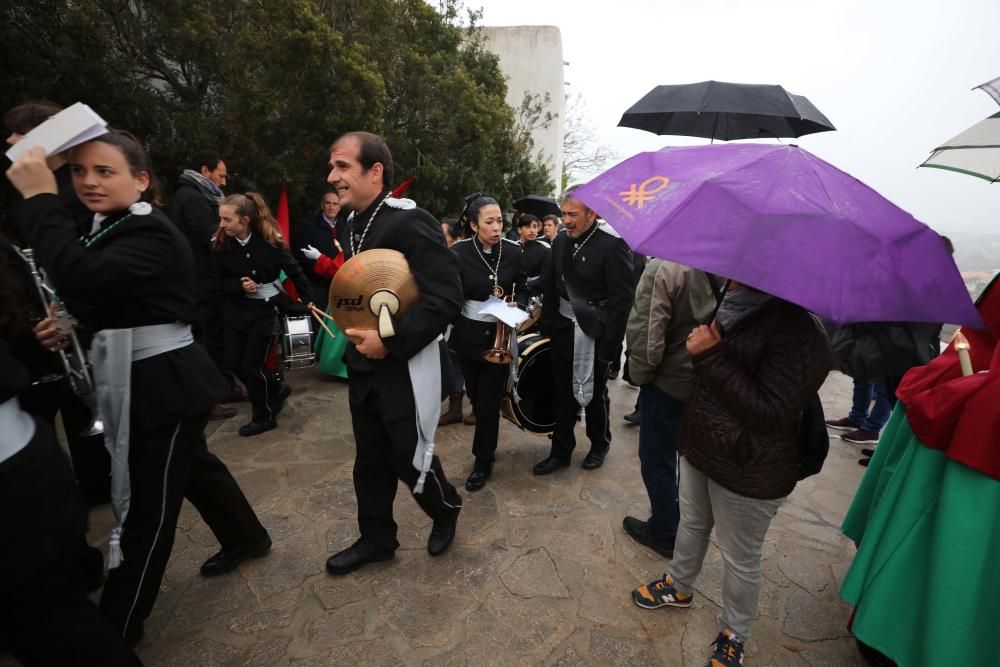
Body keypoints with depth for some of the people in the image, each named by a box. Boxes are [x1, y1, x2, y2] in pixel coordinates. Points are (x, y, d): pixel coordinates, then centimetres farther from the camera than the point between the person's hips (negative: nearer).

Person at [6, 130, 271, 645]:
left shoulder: (151, 234, -18)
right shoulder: (107, 230, 12)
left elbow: (80, 280, -33)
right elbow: (107, 306, 20)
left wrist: (39, 198, -25)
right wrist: (68, 331, 1)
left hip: (164, 383, -10)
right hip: (136, 380, 10)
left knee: (147, 502, 4)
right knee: (191, 465, 23)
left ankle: (117, 624, 23)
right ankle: (246, 537, 44)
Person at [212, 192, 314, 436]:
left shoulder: (270, 240, -15)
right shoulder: (221, 244, -6)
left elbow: (294, 271, -5)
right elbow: (219, 281, 0)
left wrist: (308, 300, -3)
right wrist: (239, 285, -19)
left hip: (265, 310, -5)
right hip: (237, 310, 5)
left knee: (251, 366, -2)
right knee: (233, 364, 5)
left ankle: (264, 416, 20)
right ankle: (277, 389, 31)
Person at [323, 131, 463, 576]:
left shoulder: (410, 222, -18)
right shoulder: (354, 224, 9)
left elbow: (447, 299, -24)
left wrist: (389, 341, -23)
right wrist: (357, 334, 5)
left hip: (406, 368, -8)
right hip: (364, 365, 8)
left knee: (411, 459, 5)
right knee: (370, 460, 17)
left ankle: (446, 509, 37)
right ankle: (376, 539, 37)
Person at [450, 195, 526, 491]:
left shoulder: (513, 252, -4)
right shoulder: (458, 253, -10)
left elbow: (522, 290, 5)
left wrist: (517, 305, -15)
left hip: (499, 336, 0)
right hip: (468, 335, 1)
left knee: (489, 403, 3)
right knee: (476, 399, 15)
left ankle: (483, 463, 24)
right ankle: (487, 448, 42)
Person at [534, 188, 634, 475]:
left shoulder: (613, 245, -15)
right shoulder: (561, 241, 4)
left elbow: (621, 300, -16)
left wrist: (609, 344, -17)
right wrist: (547, 326, 7)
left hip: (594, 334, -5)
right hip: (563, 330, 5)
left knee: (594, 393, 12)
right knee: (563, 393, 12)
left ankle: (599, 445, 37)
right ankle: (561, 451, 27)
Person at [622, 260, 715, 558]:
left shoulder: (664, 268, -24)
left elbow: (647, 336, -25)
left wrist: (640, 374, -6)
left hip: (670, 383, -6)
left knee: (657, 461, 14)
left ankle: (665, 532, 30)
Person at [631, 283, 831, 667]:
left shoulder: (798, 331, -26)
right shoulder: (737, 307, -3)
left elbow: (770, 414, -30)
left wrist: (712, 357, -31)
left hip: (750, 471, -7)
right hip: (700, 448, 7)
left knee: (740, 558, 14)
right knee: (691, 524, 27)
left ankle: (733, 635, 39)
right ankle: (679, 586, 52)